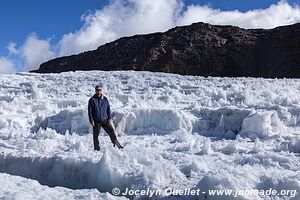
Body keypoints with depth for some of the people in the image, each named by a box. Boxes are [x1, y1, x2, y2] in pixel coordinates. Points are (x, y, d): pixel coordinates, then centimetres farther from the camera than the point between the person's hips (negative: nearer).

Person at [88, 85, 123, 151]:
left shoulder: (105, 99, 6)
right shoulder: (92, 100, -4)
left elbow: (108, 109, 10)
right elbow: (90, 111, -3)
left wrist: (109, 118, 2)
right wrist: (91, 120, -9)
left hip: (105, 120, 2)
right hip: (96, 121, -2)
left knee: (111, 131, -1)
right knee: (96, 135, 5)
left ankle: (117, 145, 10)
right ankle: (96, 148, 19)